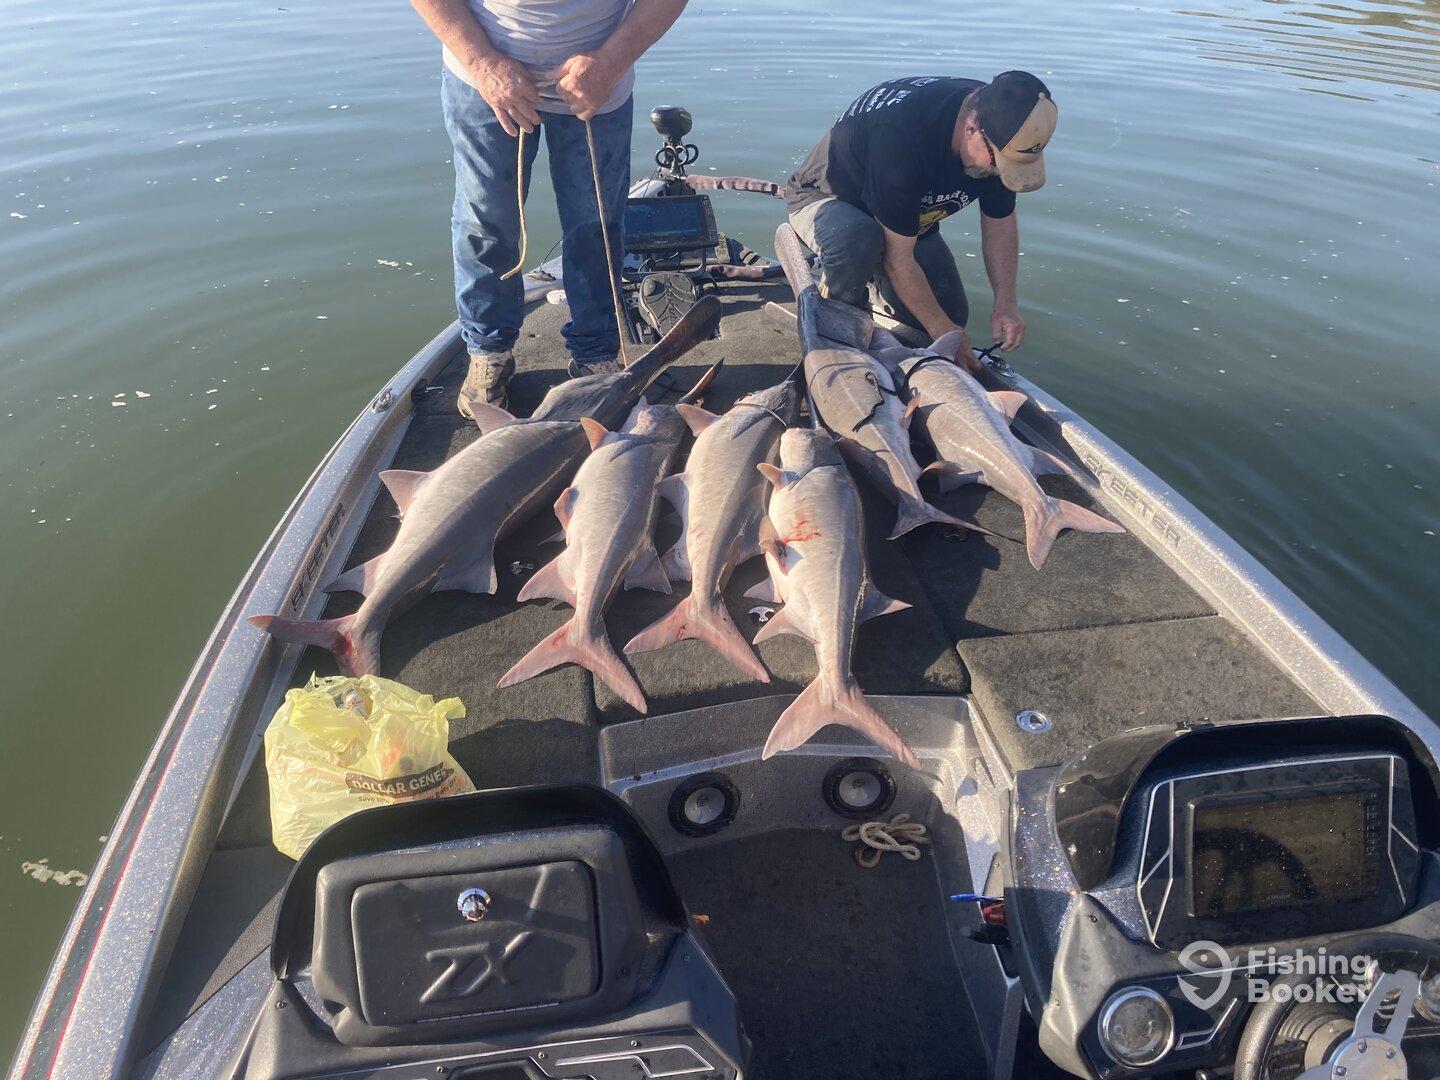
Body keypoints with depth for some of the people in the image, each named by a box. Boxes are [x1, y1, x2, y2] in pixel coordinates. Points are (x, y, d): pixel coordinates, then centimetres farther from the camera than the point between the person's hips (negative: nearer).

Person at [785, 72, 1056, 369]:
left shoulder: (1001, 129, -18)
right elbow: (898, 256, -35)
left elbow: (1000, 223, -3)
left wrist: (1006, 303, -14)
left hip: (911, 220, 7)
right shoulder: (900, 133, -40)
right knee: (856, 239, -42)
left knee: (952, 315, -1)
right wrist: (941, 328, -28)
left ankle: (875, 277, 23)